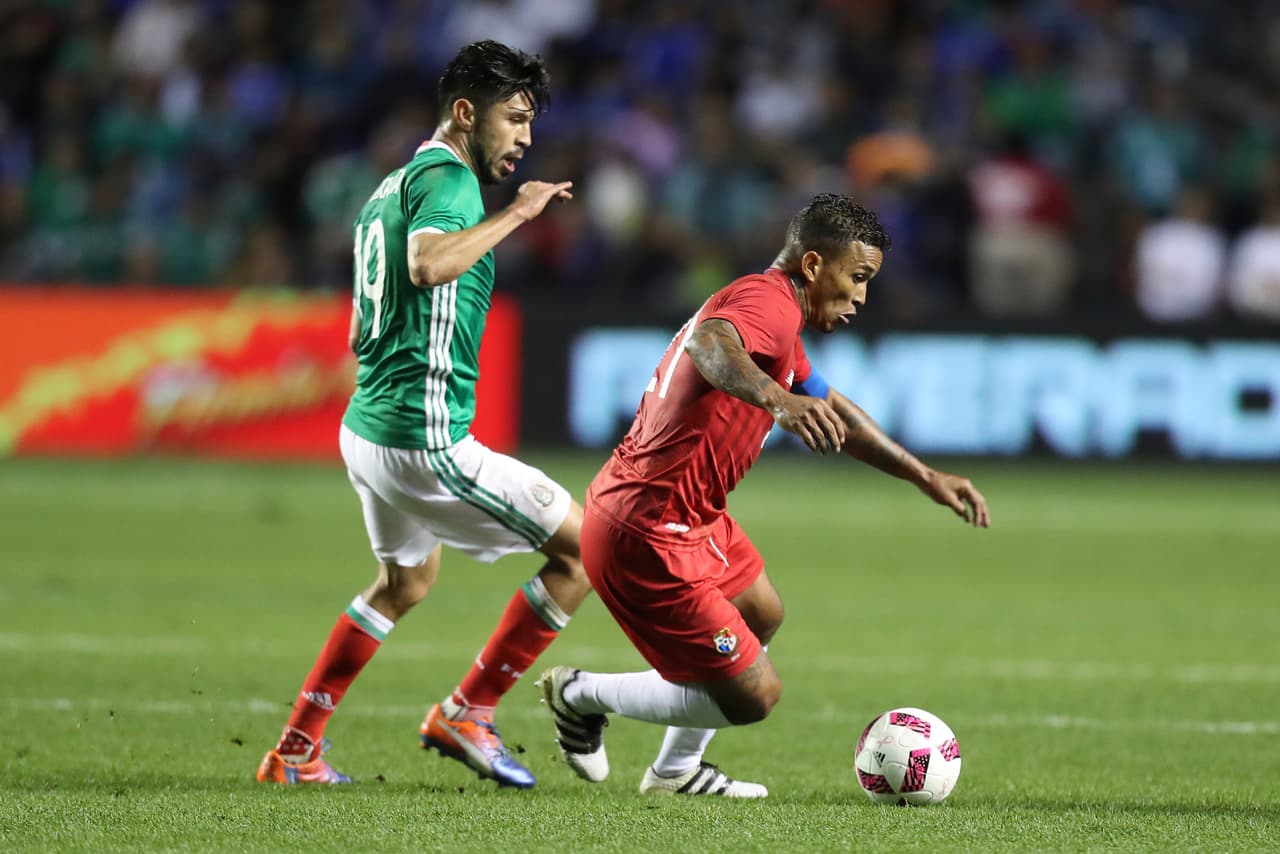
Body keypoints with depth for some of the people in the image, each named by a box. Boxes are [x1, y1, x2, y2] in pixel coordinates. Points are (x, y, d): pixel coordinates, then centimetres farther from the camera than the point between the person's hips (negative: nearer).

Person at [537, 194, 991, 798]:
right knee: (754, 695, -5)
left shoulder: (767, 306, 16)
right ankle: (582, 695, 10)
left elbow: (830, 410, 30)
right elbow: (708, 344, -42)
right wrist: (777, 399, -60)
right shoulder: (770, 302, -18)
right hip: (647, 539, -11)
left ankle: (676, 772, 40)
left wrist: (925, 477, 29)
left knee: (762, 615, 32)